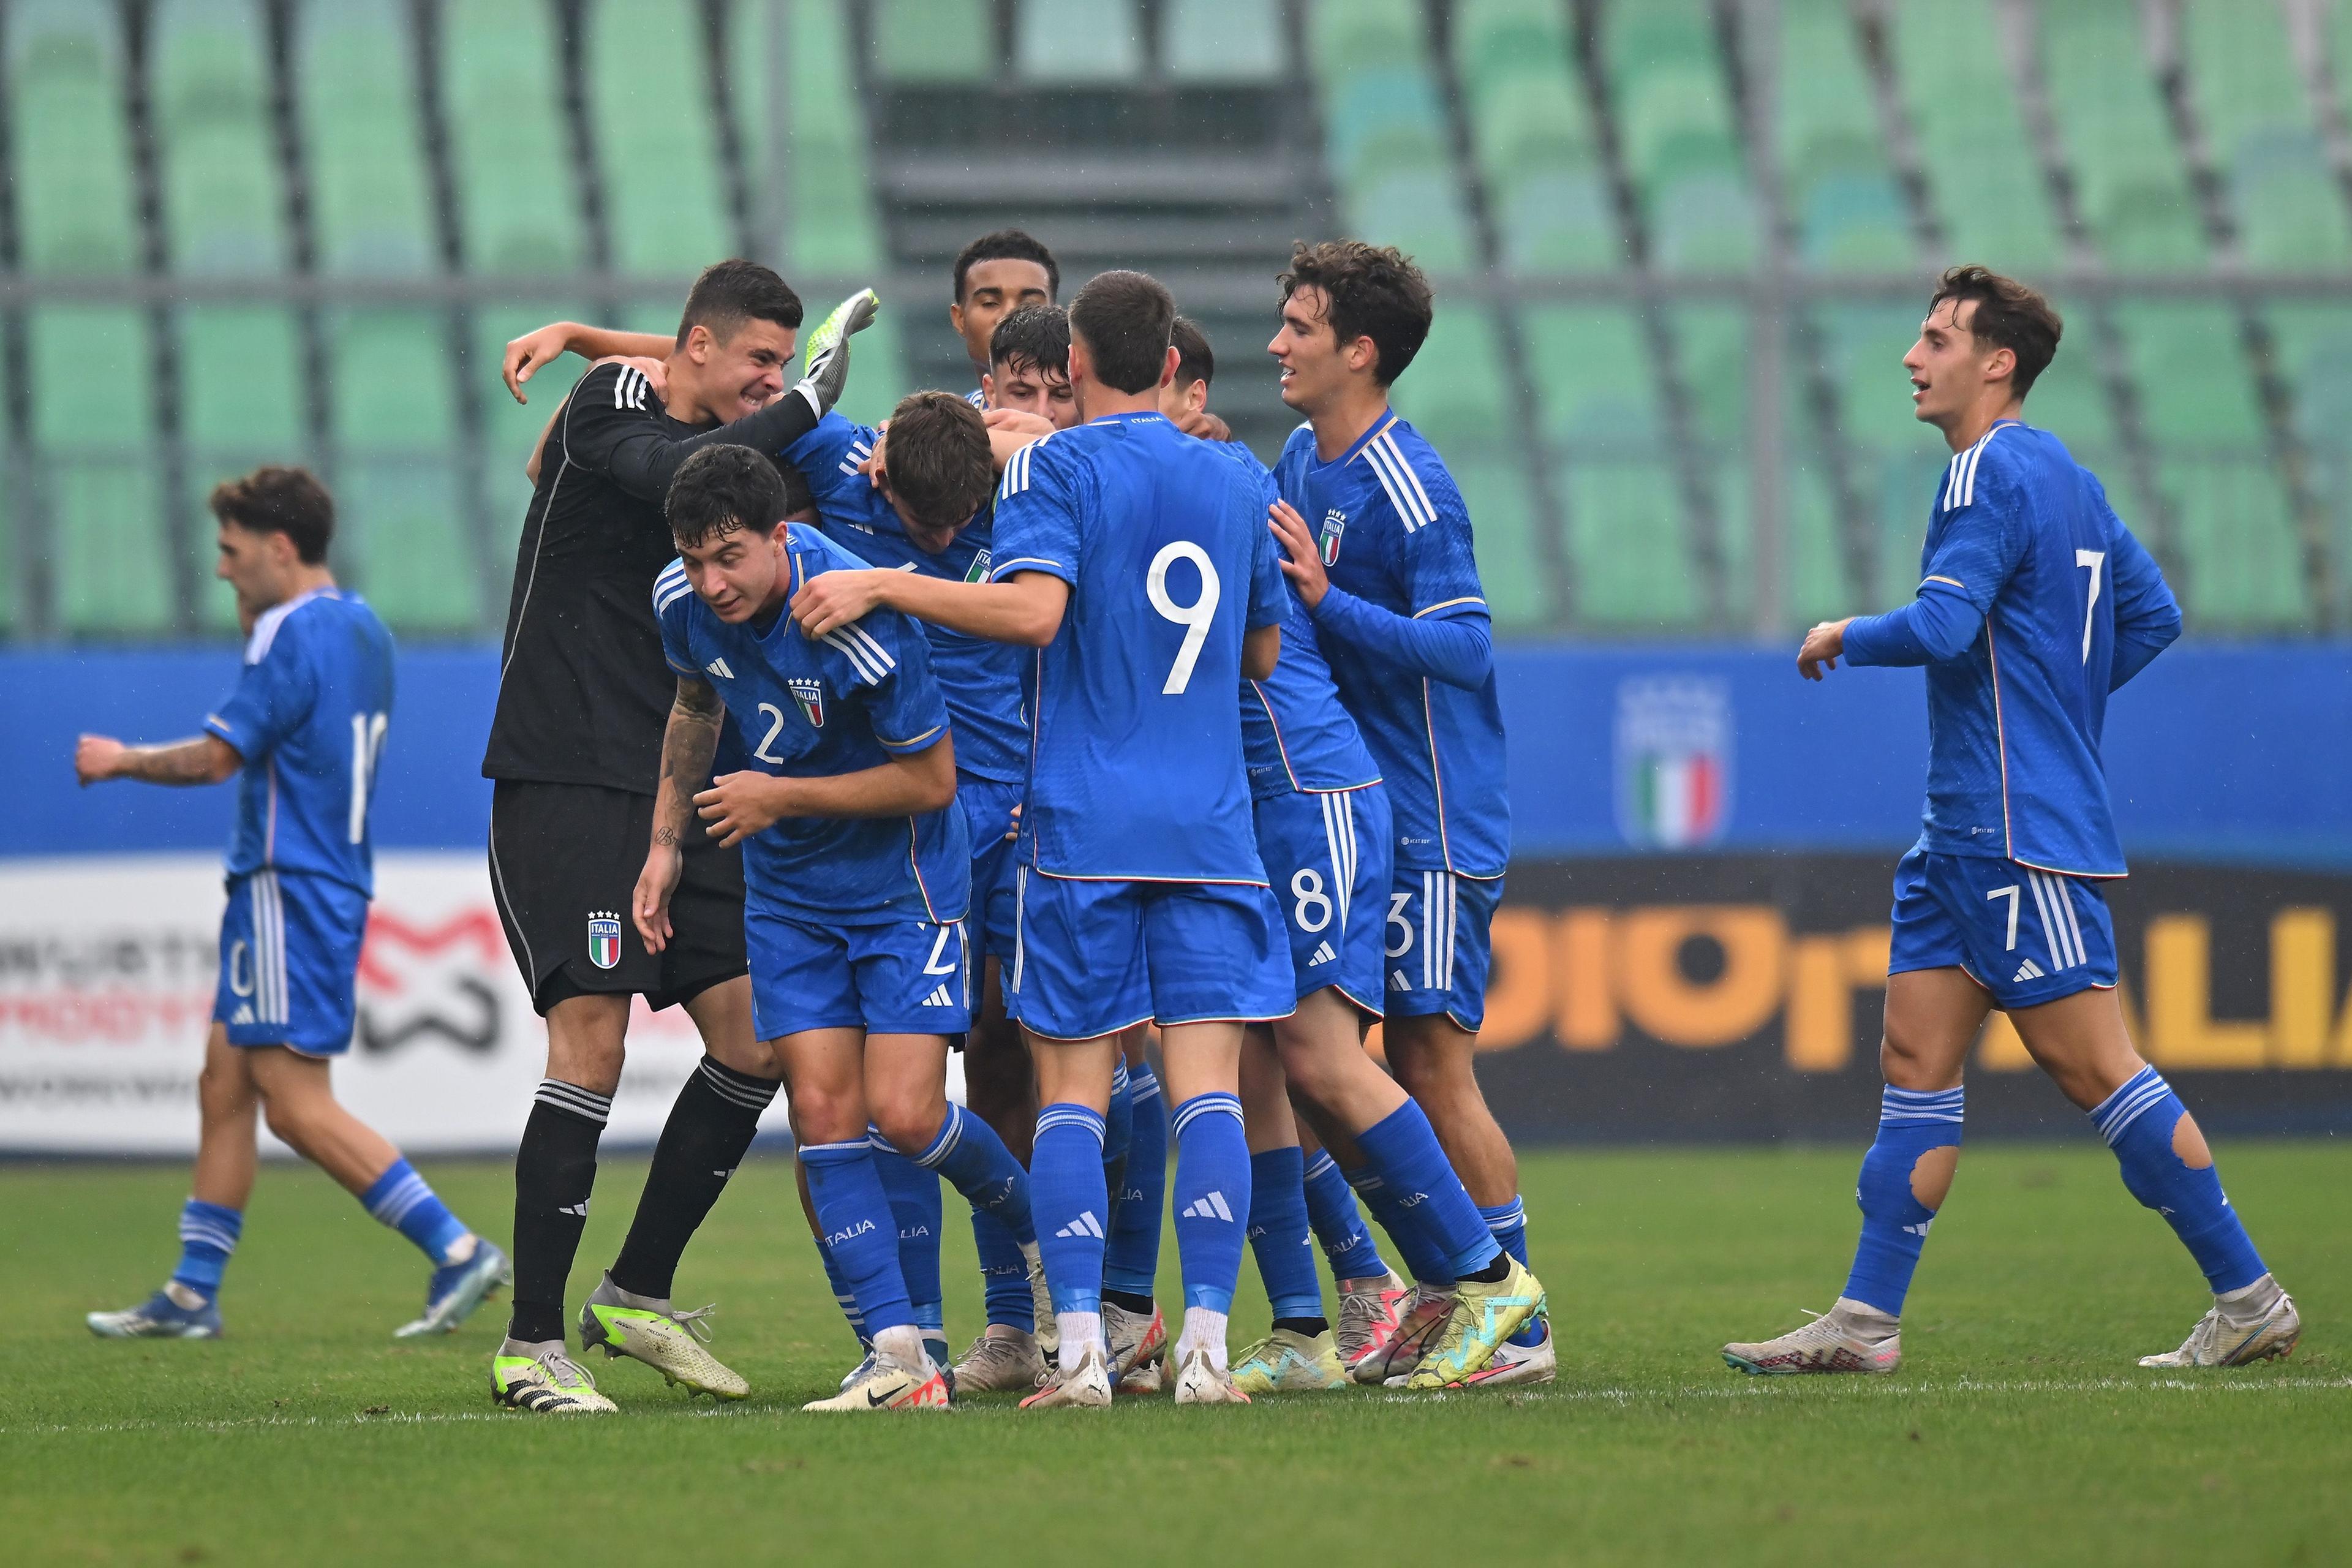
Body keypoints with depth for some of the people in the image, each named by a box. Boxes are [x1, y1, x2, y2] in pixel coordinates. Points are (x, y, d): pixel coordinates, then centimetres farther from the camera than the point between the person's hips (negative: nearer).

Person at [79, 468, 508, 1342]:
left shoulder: (294, 636, -16)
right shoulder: (360, 629, 13)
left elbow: (217, 757, -18)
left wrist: (121, 761, -2)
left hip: (289, 891, -10)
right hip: (333, 884, 10)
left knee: (297, 1105, -11)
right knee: (225, 1084, 12)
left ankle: (458, 1250, -14)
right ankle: (192, 1296, 13)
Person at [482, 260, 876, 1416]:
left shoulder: (734, 449, 17)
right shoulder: (609, 409, -5)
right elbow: (681, 477, -26)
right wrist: (809, 399, -18)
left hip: (680, 795, 8)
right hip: (567, 785, -8)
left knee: (757, 1035, 3)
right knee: (592, 1039, -15)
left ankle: (637, 1297, 17)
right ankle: (532, 1345, -10)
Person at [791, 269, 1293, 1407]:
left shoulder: (1053, 467, -3)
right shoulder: (1237, 484, 13)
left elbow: (1034, 607, -19)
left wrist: (884, 586, -13)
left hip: (1082, 830, -3)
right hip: (1210, 826, 3)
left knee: (1072, 1090, 2)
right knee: (1208, 1086, -2)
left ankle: (1080, 1350, -5)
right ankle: (1206, 1345, -11)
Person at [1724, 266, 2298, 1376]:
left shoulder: (1994, 473, -14)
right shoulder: (2063, 476, 16)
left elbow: (1943, 624, -24)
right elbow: (2152, 615, 22)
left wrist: (1841, 639, -6)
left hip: (2018, 831, -10)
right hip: (1967, 827, 10)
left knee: (2090, 1064, -7)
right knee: (1916, 1055, 6)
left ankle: (2249, 1300, -3)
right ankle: (1864, 1322, 4)